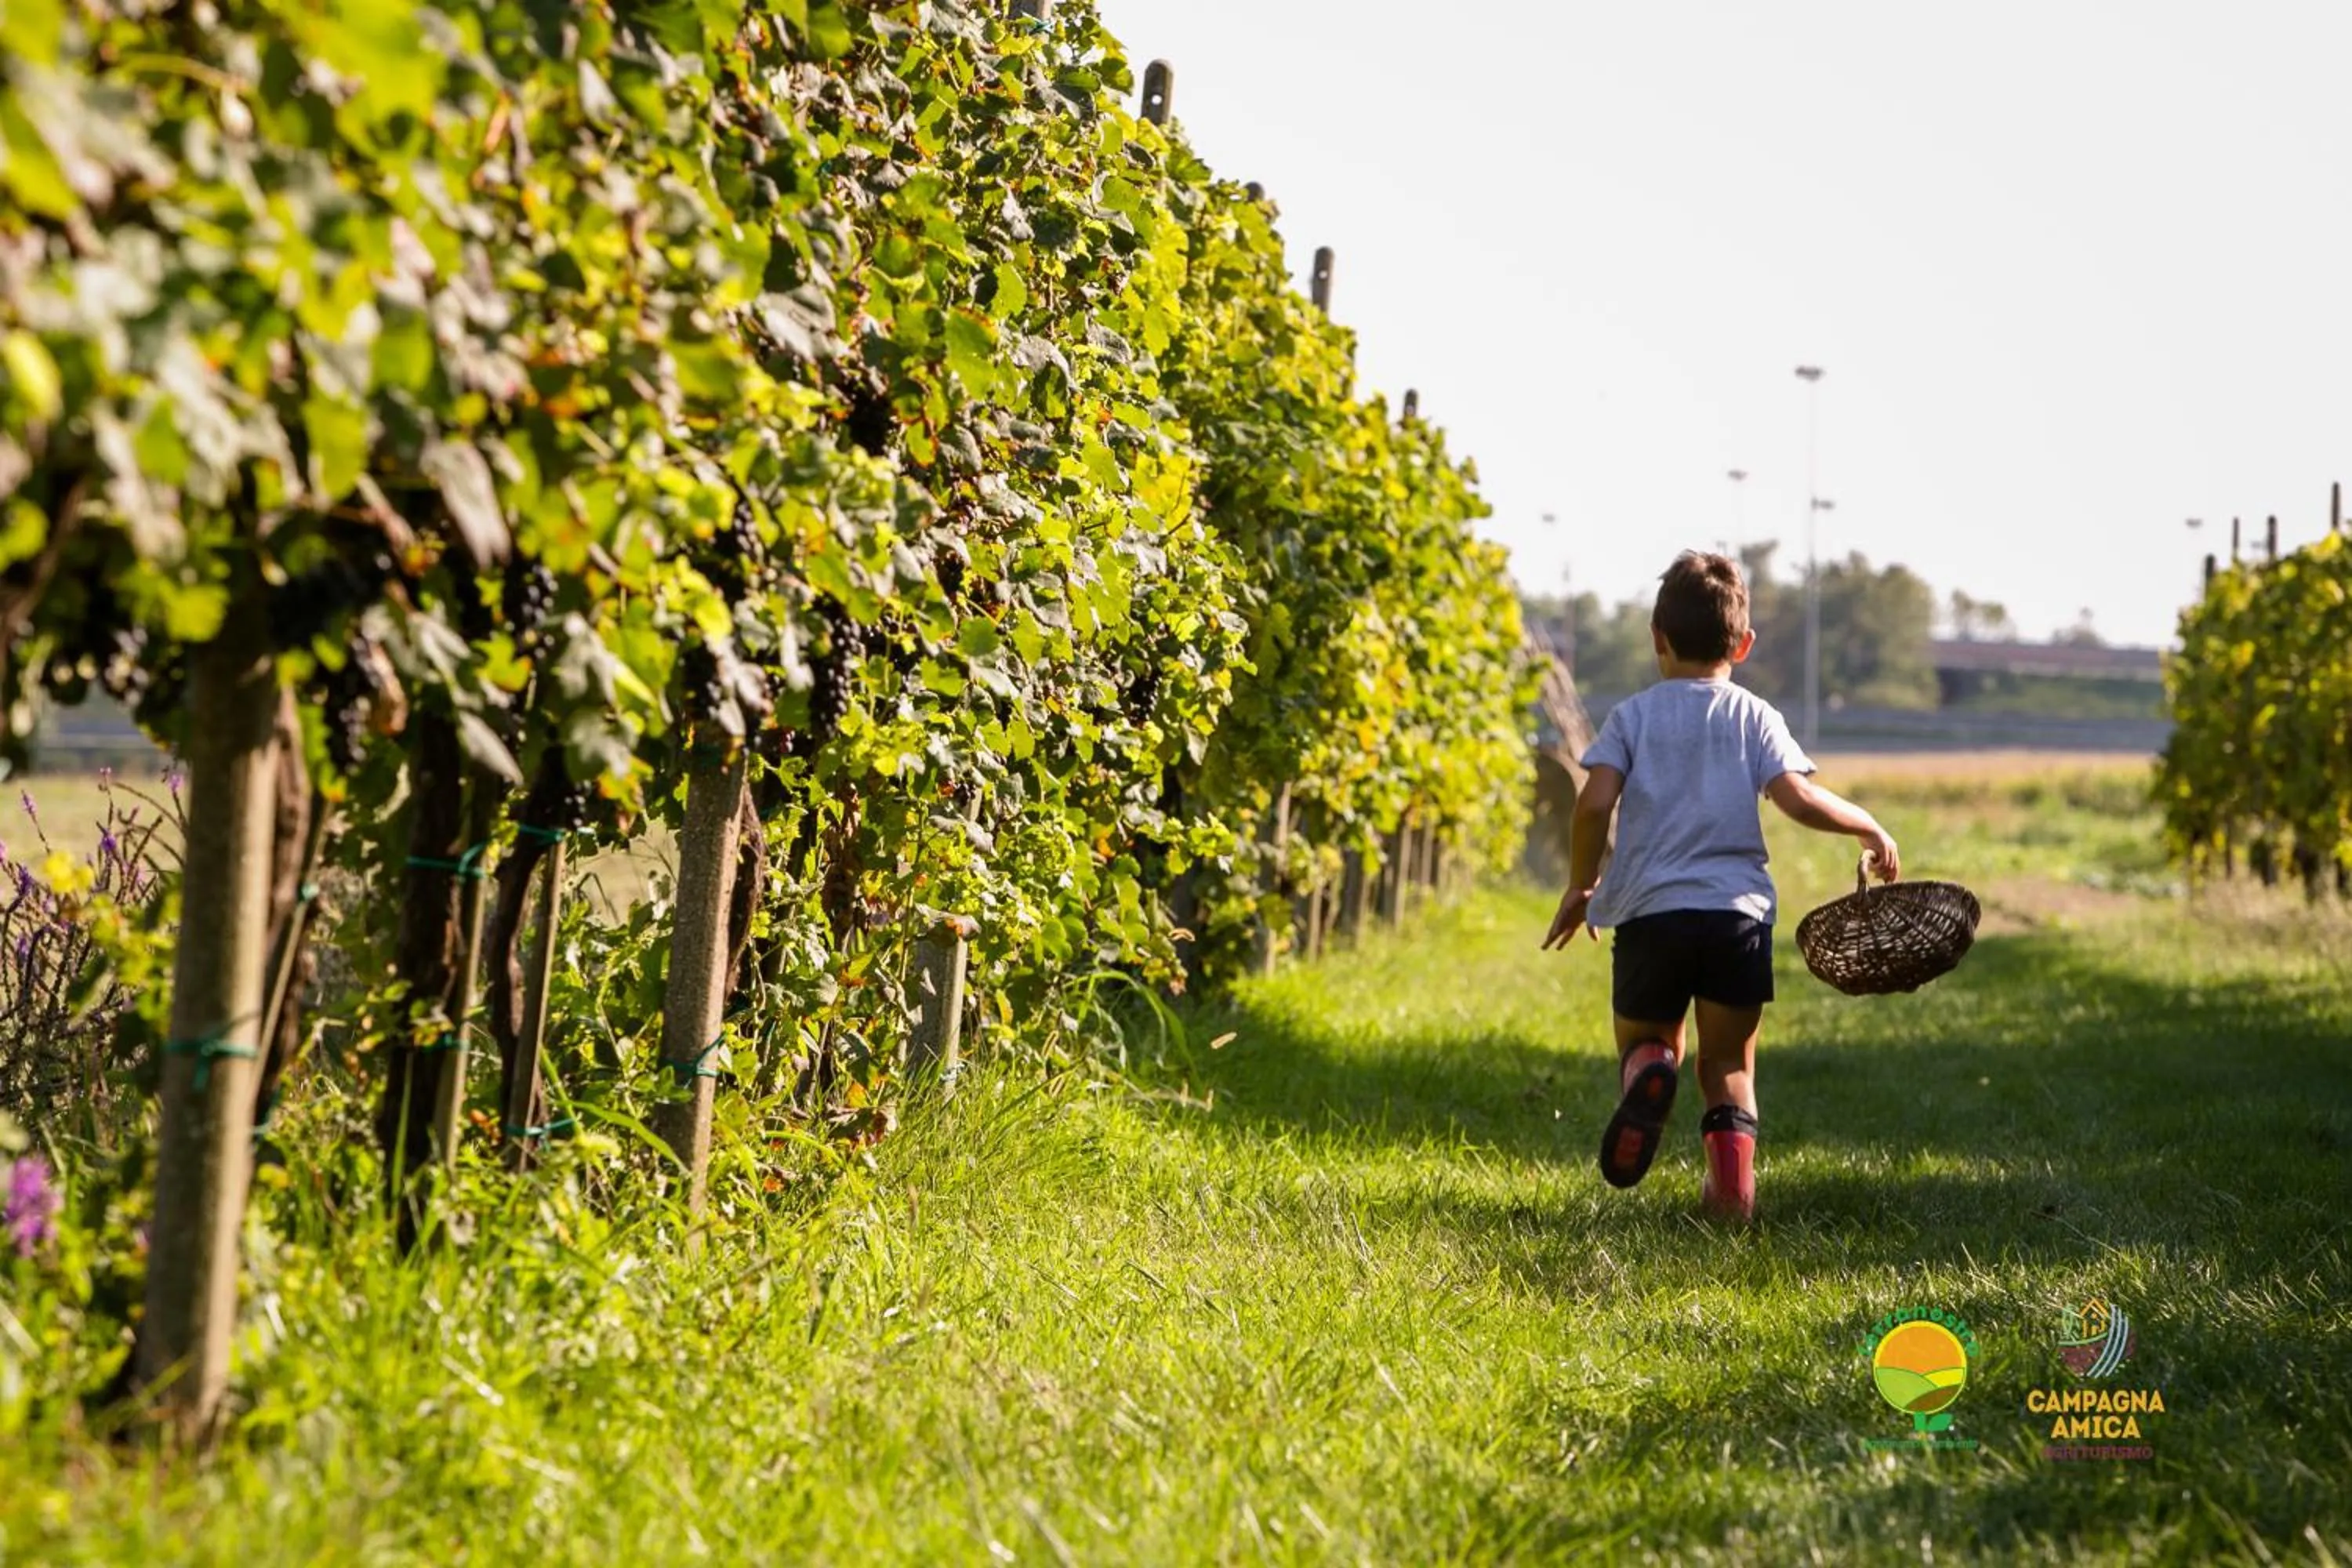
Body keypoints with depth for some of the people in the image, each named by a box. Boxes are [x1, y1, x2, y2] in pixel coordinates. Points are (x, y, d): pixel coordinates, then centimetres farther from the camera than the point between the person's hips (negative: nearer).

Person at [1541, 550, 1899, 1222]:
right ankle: (1733, 1188, -5)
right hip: (1737, 911, 0)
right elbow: (1799, 799, -7)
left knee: (1646, 1041, 17)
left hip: (1649, 910, 0)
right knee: (1730, 1065, 13)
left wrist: (1580, 886, 9)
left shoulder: (1633, 716, 7)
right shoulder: (1754, 716, 7)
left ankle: (1648, 1071, -20)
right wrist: (1870, 828, 9)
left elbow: (1595, 803, -5)